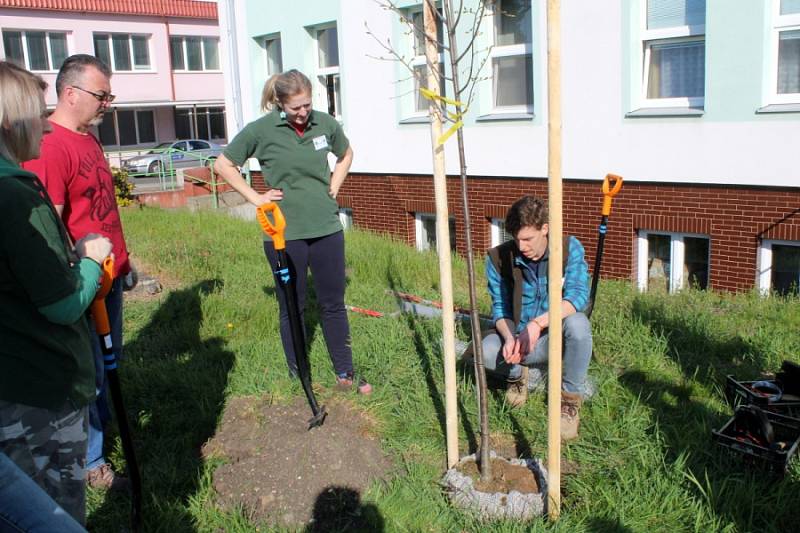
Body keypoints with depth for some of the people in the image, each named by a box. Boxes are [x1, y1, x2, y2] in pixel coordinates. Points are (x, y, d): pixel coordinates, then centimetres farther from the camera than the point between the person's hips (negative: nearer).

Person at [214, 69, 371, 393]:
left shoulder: (325, 124, 0)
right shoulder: (261, 130, -8)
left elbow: (346, 154, 21)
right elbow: (223, 165, 1)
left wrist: (333, 188, 8)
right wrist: (254, 197, -5)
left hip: (326, 227, 3)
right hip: (284, 233, -3)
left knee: (334, 304, 10)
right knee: (292, 308, 9)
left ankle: (345, 373, 22)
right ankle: (298, 376, 25)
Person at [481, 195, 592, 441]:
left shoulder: (570, 248, -13)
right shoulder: (498, 258, -10)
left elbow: (578, 296, -26)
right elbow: (500, 309, -4)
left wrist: (538, 323, -40)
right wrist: (510, 337, -27)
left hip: (558, 337, -1)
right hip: (519, 340, 1)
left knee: (577, 324, -36)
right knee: (487, 350, -32)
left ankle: (570, 398, -12)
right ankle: (517, 374, 7)